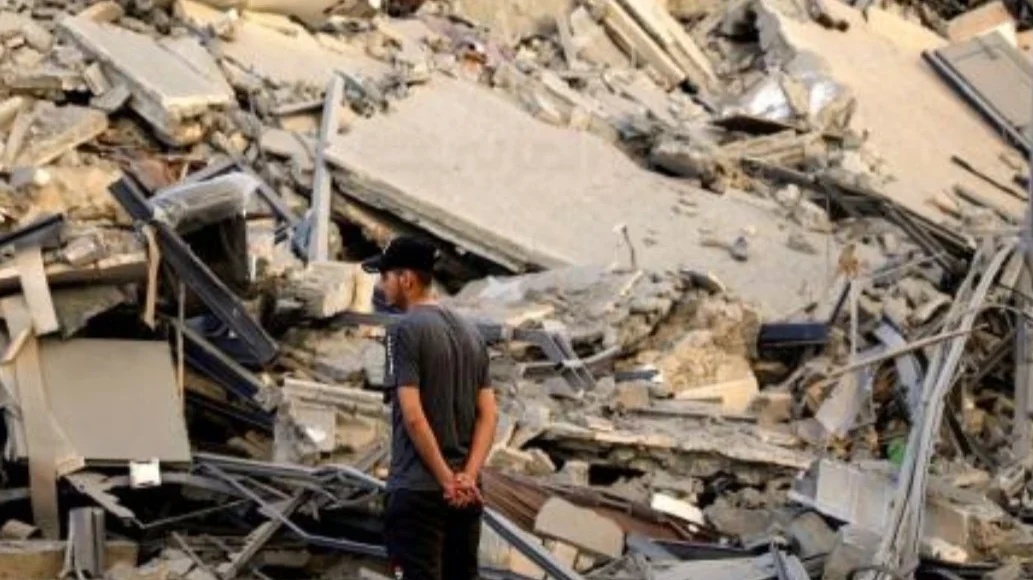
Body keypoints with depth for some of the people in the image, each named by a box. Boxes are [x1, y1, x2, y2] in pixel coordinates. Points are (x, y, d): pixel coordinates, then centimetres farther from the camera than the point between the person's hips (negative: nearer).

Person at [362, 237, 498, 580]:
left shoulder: (405, 330, -11)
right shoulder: (470, 332, 13)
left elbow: (413, 416, -19)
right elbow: (488, 414, 7)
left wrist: (446, 480, -15)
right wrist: (467, 477, -2)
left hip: (417, 489, -8)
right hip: (466, 492, 8)